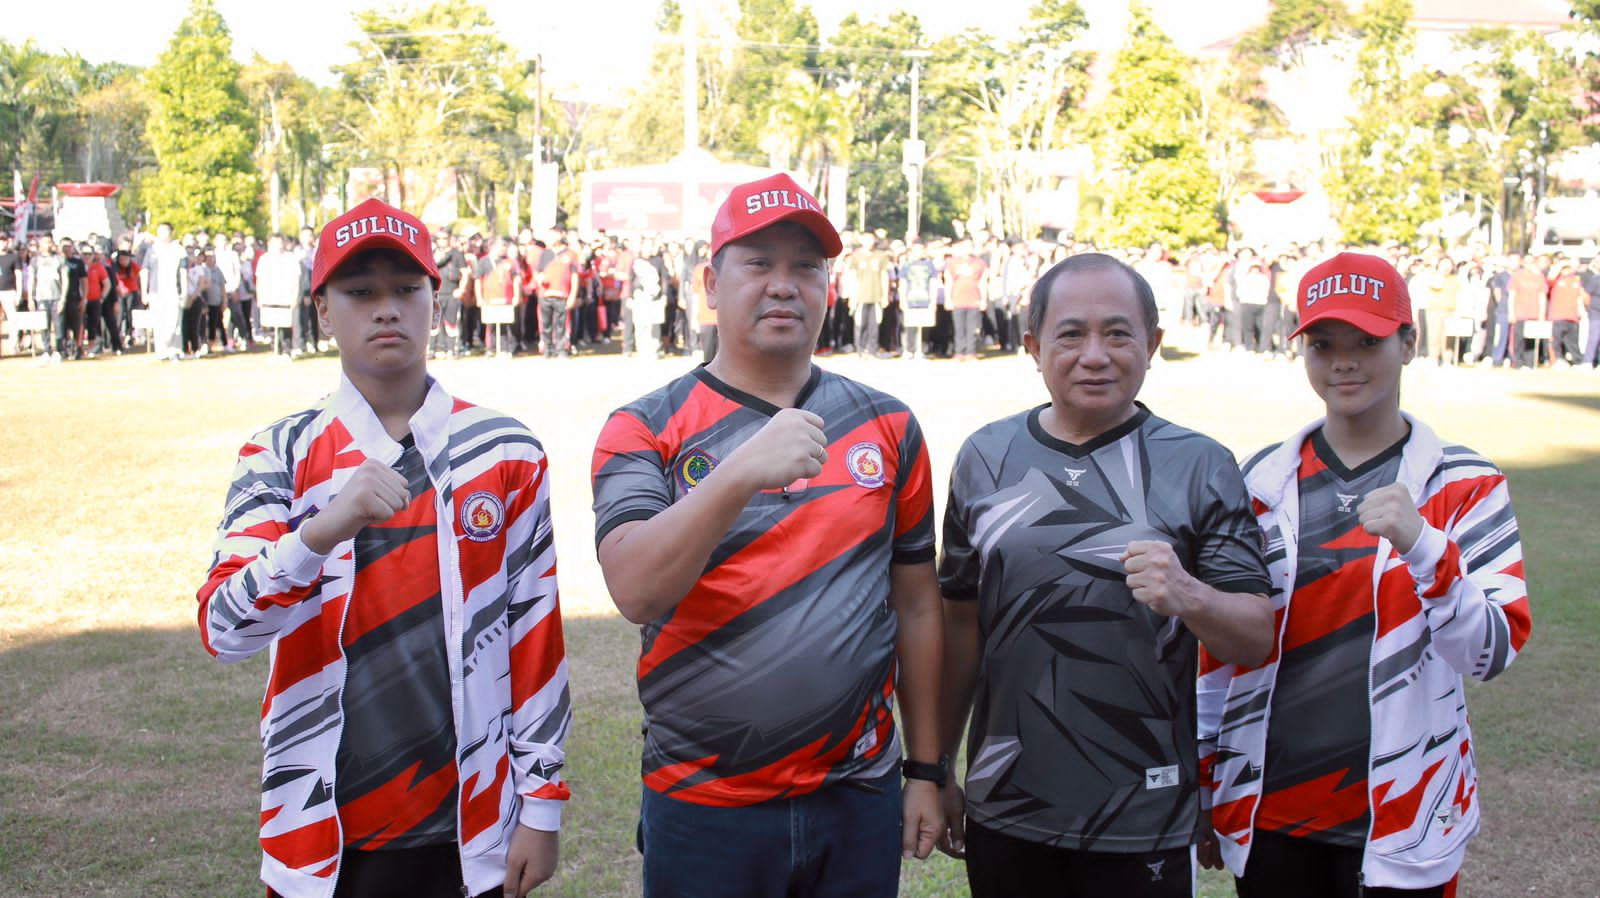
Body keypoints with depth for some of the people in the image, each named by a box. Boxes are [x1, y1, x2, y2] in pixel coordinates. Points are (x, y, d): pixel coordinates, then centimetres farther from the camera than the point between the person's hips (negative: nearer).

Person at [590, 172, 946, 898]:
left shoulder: (887, 427, 5)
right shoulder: (645, 430, -3)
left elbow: (916, 607, 10)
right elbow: (635, 591, -19)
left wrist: (926, 771, 9)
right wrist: (742, 472, -31)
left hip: (857, 799, 2)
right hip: (703, 807, -2)